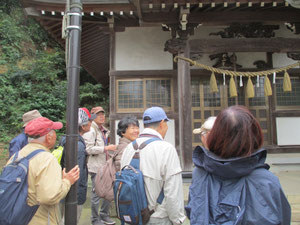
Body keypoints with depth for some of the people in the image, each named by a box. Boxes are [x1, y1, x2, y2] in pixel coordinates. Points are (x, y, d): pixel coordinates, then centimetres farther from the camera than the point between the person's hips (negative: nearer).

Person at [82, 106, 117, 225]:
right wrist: (107, 148, -21)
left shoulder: (104, 130, 17)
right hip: (96, 167, -8)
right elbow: (89, 149, -19)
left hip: (105, 165, 8)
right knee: (96, 194, 2)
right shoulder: (91, 130, -10)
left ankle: (104, 215, 30)